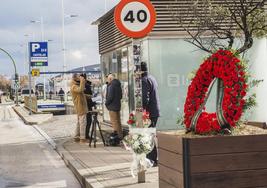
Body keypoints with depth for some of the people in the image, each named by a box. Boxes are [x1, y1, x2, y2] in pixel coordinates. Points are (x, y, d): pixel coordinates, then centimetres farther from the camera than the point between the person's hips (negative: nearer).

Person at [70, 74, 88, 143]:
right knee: (82, 122, -10)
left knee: (79, 122, 13)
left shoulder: (77, 85, 18)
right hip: (80, 107, -10)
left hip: (81, 107, 10)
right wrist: (82, 81, -28)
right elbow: (80, 90, -35)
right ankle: (82, 138, -10)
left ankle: (76, 137, 17)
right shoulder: (74, 86, -15)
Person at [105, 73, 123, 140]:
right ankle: (120, 134, 24)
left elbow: (110, 97, -22)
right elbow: (120, 96, 18)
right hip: (118, 105, 9)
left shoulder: (111, 86, -17)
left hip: (112, 107, -9)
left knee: (114, 121, -4)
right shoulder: (118, 85, 11)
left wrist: (106, 103, -8)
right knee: (118, 121, 17)